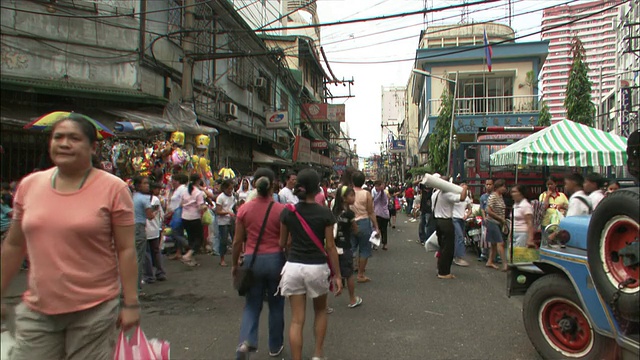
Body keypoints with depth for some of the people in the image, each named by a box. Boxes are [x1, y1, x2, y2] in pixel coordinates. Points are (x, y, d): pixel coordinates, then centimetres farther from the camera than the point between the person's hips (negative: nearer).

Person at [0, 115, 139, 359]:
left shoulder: (113, 188, -8)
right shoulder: (29, 185, 4)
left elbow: (126, 250, -7)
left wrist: (130, 303, -7)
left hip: (94, 310, -3)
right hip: (36, 311, 4)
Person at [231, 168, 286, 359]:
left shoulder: (244, 209, -4)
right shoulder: (280, 210, -10)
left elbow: (237, 241, 1)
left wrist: (234, 264, 14)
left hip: (252, 259, 1)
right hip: (275, 259, -1)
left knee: (252, 304, 15)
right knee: (276, 305, 16)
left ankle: (246, 341, -5)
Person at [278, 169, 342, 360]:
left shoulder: (288, 212, -2)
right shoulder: (325, 213, -9)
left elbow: (283, 242, 5)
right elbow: (330, 246, -7)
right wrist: (337, 275, 0)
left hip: (293, 267, 1)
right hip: (317, 267, -1)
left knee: (296, 319, 7)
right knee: (320, 310, 24)